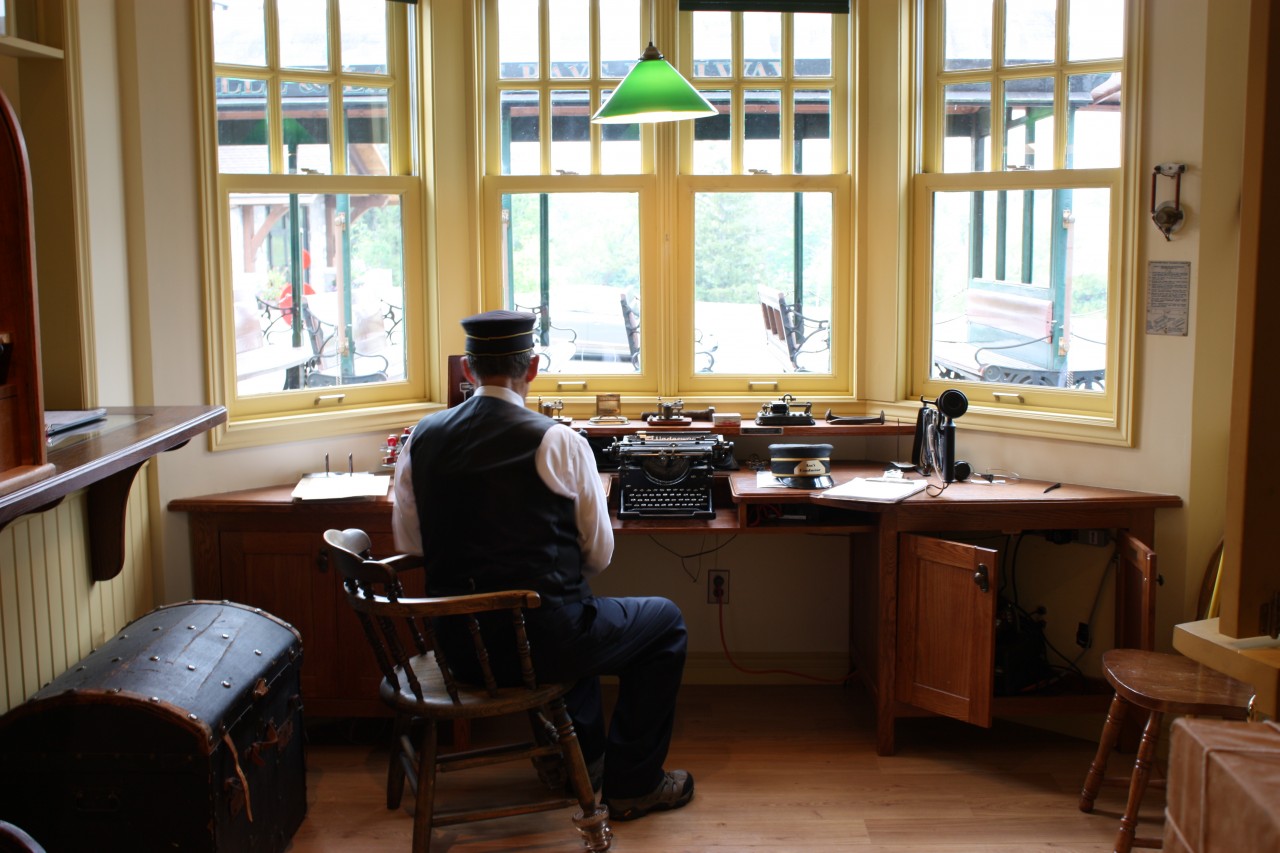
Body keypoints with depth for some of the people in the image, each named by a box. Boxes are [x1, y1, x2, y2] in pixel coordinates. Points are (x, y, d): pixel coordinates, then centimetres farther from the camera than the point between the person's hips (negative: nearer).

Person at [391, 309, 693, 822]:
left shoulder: (421, 439, -1)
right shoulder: (558, 443, -14)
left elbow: (409, 545, 8)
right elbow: (598, 556, -4)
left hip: (456, 643, 6)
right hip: (537, 642, -6)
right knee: (666, 621, 19)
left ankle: (580, 761, 44)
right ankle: (632, 784, 23)